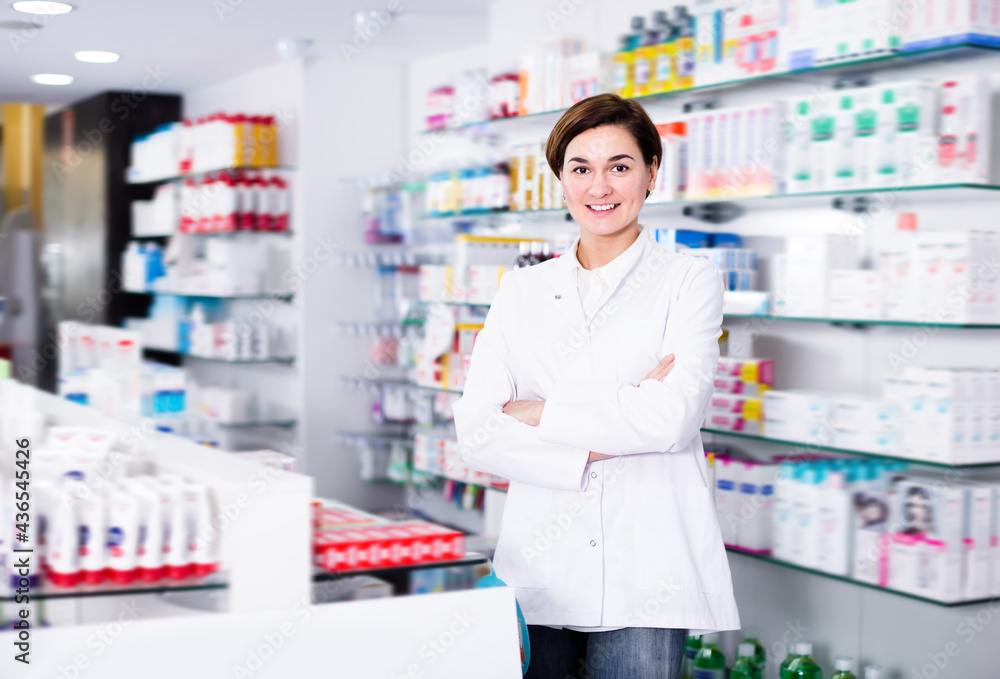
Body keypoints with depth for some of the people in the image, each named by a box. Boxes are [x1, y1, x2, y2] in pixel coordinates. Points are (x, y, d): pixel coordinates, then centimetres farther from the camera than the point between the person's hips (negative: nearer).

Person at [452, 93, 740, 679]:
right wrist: (607, 435, -11)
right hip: (538, 575, 3)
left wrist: (534, 412, -6)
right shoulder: (522, 290, 12)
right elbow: (476, 433, 0)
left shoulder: (689, 280, 3)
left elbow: (670, 416, -14)